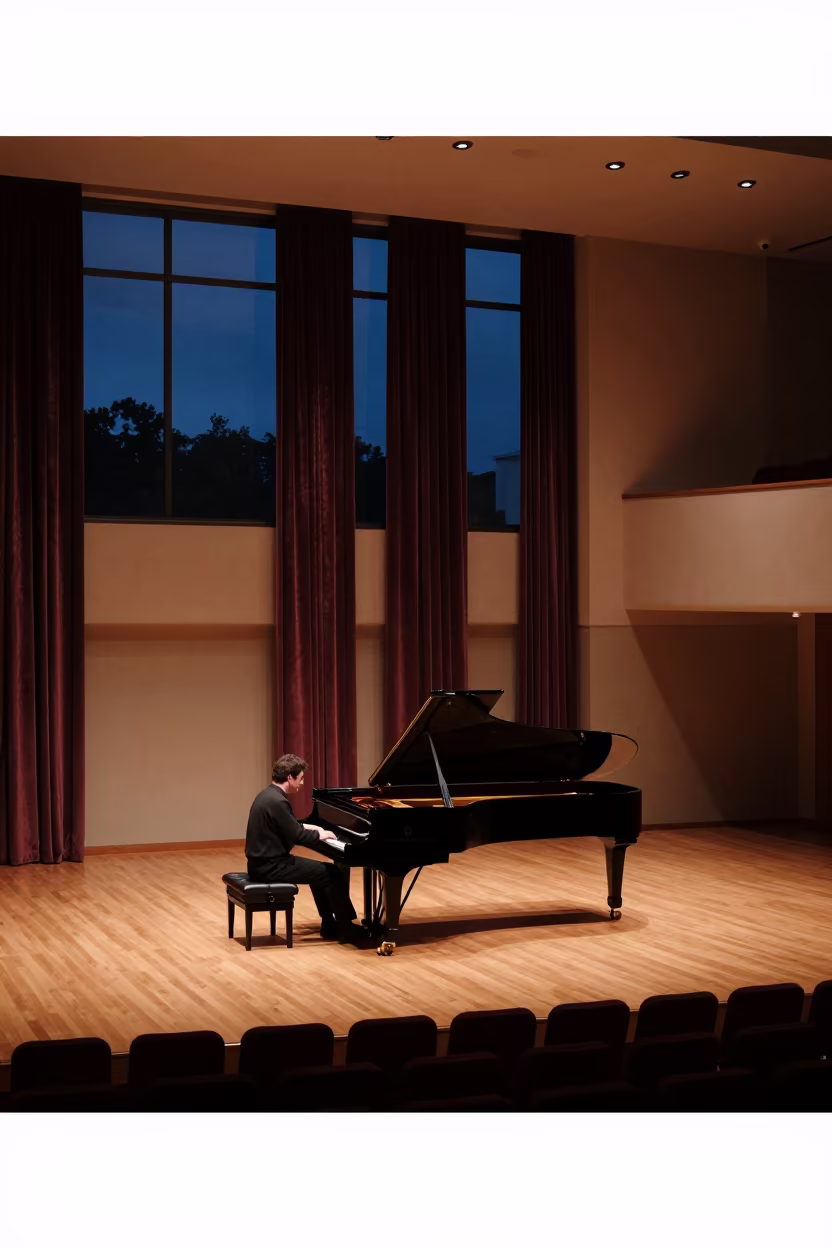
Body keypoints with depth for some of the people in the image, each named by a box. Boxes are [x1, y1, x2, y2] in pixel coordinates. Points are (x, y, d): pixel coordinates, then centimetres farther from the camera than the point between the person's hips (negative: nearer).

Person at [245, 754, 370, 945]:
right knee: (332, 873, -6)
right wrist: (319, 835, -1)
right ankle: (346, 928, 5)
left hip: (265, 862, 11)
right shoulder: (277, 801, -22)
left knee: (321, 872, 22)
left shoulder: (269, 795, 10)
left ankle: (330, 925, 26)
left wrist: (307, 828, 18)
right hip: (271, 867, -11)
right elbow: (296, 835, -18)